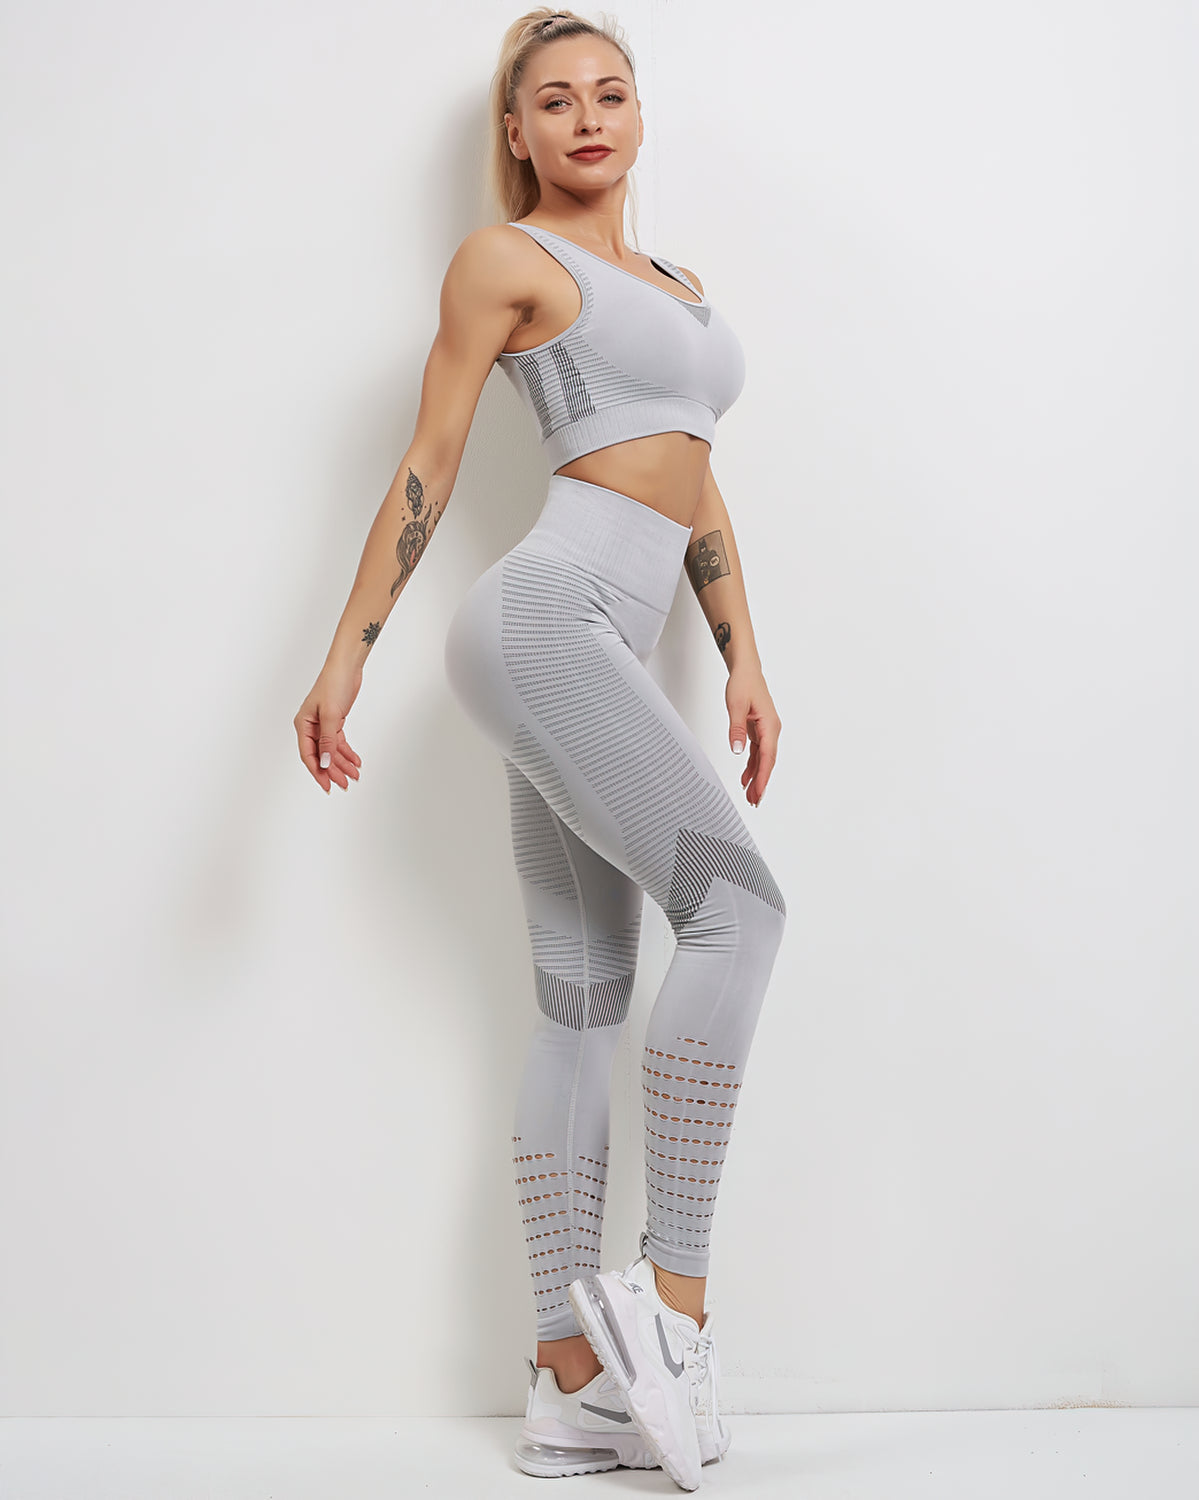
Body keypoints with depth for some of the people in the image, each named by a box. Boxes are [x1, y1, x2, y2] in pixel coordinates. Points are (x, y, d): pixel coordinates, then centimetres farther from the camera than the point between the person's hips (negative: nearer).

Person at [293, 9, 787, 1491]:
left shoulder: (675, 284, 26)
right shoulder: (505, 258, 5)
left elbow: (700, 489, 23)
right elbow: (429, 465, 0)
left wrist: (745, 655, 13)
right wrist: (345, 656, -6)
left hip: (601, 651, 7)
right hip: (547, 615, -7)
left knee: (585, 996, 2)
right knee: (738, 903, -17)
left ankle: (571, 1380, 5)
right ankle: (668, 1287, -11)